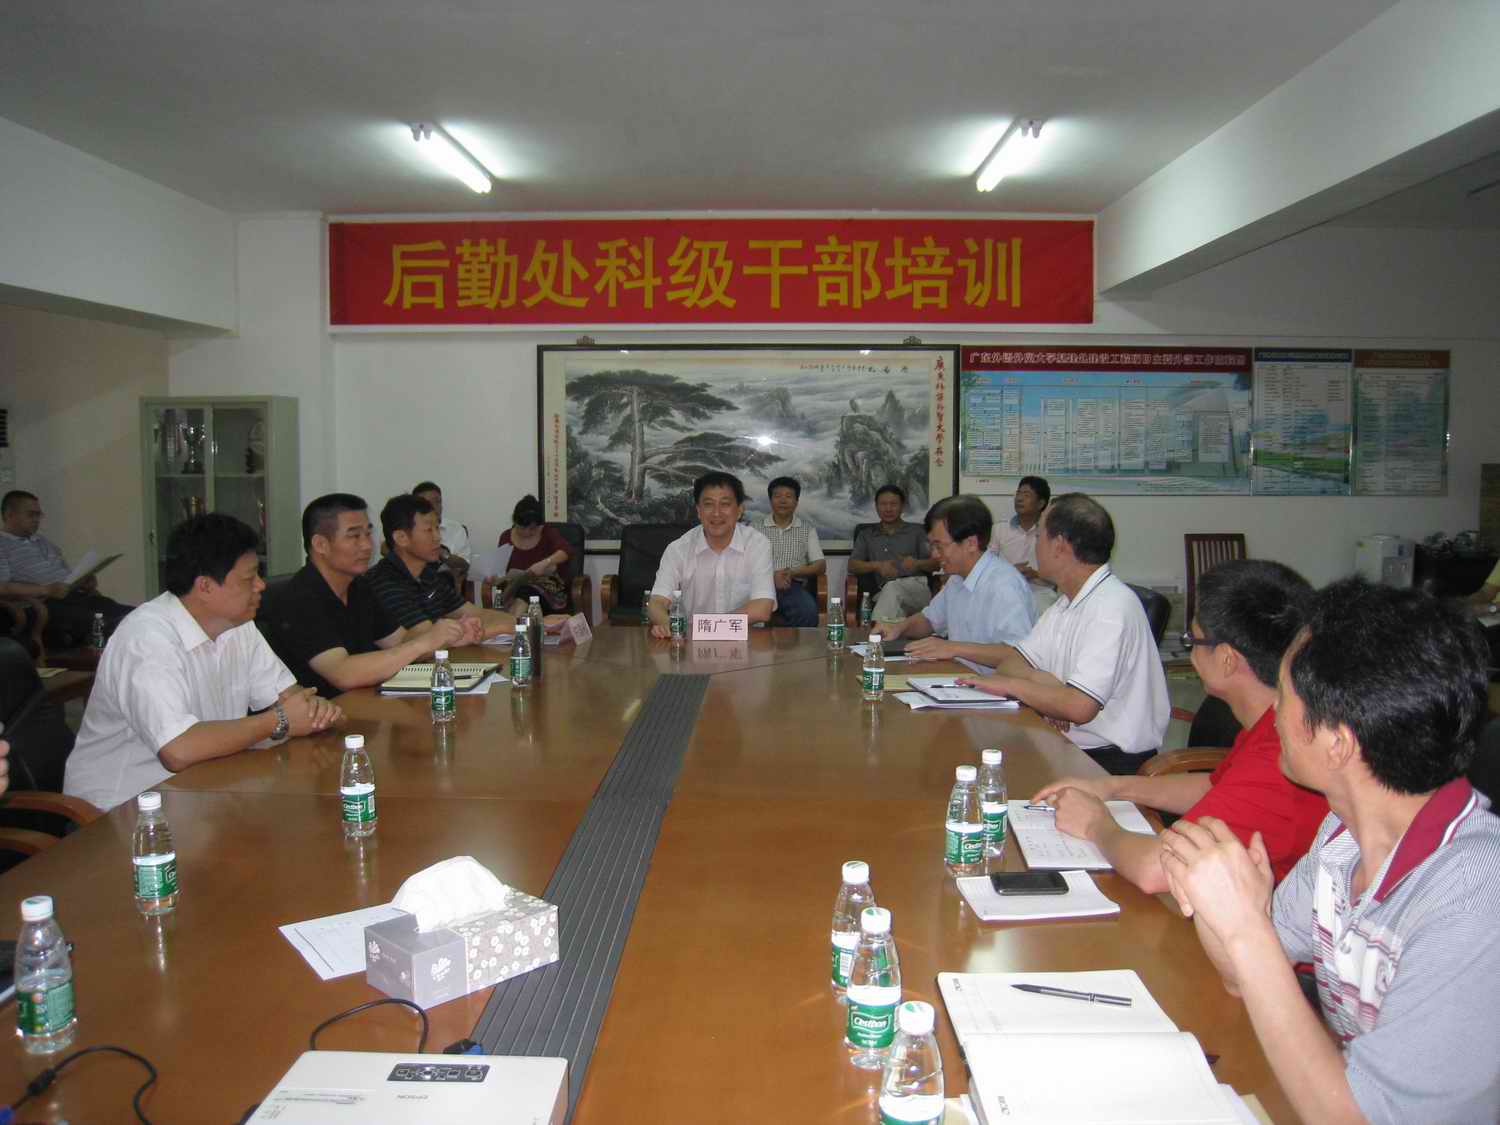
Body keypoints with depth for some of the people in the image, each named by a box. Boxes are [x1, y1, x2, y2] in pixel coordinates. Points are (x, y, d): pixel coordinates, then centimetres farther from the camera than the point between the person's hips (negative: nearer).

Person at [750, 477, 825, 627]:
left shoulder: (808, 530, 17)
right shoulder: (755, 527, 15)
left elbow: (820, 565, 9)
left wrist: (792, 572, -9)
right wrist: (771, 576, -14)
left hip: (794, 586, 1)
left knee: (808, 611, -33)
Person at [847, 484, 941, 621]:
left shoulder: (917, 531, 22)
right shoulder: (866, 535, 25)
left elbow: (936, 563, 12)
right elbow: (852, 566, 11)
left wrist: (918, 563, -12)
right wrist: (877, 565, -9)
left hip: (917, 586, 0)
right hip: (883, 593, 0)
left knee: (892, 588, -38)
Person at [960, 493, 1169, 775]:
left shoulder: (1112, 606, -19)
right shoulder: (1068, 602, 12)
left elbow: (1079, 707, -27)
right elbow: (1010, 663, 9)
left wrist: (1011, 685, -13)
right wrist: (1042, 681, -13)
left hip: (1113, 763, -8)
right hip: (1071, 746, 8)